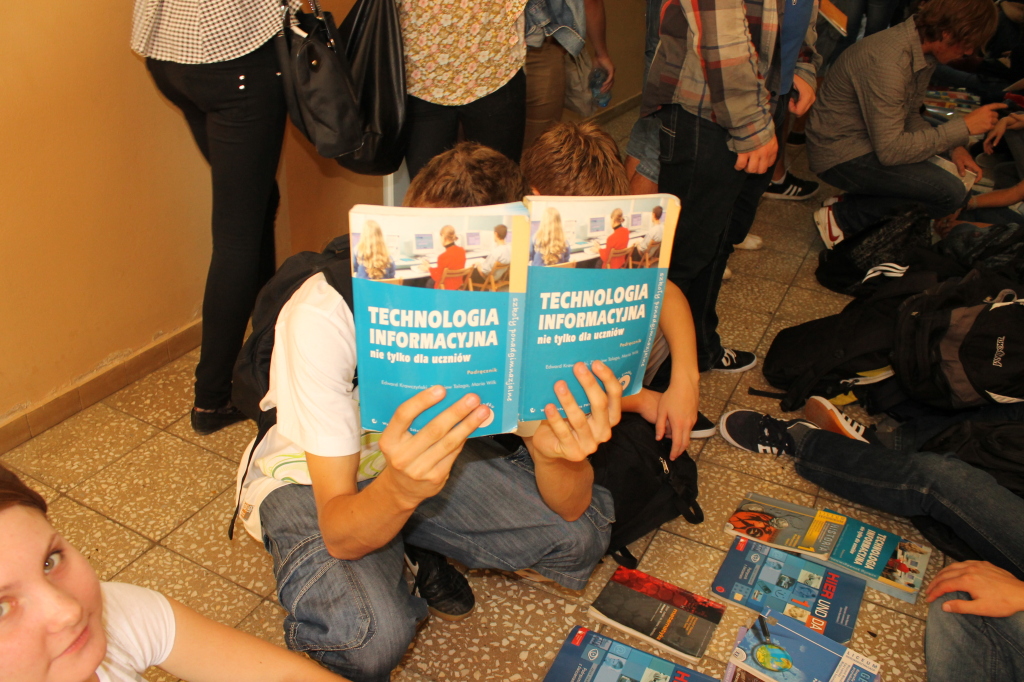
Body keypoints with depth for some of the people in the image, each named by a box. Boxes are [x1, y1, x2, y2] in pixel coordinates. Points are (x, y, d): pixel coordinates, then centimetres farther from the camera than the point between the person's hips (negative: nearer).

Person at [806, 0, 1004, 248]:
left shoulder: (923, 49, 2)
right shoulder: (886, 61, -28)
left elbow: (910, 117, 14)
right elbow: (890, 151, -29)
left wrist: (953, 147, -1)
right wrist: (964, 127, -23)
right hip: (841, 156, -10)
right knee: (950, 192, -18)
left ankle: (850, 206, 7)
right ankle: (841, 219, -7)